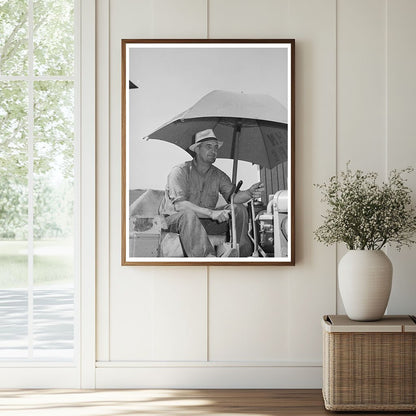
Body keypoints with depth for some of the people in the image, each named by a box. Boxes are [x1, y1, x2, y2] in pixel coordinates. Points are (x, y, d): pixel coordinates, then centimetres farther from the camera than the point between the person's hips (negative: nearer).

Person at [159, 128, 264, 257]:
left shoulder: (219, 175, 7)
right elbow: (179, 204, -25)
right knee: (188, 213, -40)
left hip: (204, 221, 6)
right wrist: (211, 213, -36)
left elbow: (233, 196, -8)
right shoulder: (180, 171, -11)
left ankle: (237, 252, -27)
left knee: (239, 209, -12)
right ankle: (208, 257, -57)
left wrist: (249, 193, -32)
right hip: (175, 220, -5)